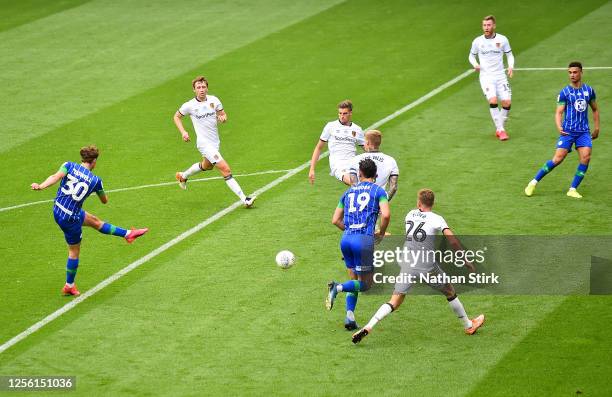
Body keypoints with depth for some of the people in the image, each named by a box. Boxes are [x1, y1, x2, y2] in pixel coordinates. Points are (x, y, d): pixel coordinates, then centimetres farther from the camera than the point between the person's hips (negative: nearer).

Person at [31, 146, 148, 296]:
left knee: (95, 221, 21)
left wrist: (41, 186, -39)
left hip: (58, 208, 6)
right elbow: (104, 200, 8)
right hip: (70, 217, -6)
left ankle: (128, 233, 38)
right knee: (74, 251, 13)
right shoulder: (95, 180, -9)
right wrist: (101, 191, 30)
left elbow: (56, 177, -27)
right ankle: (69, 286, 26)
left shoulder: (69, 165, -6)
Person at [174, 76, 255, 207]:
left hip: (215, 142, 7)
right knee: (225, 169, -17)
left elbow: (223, 114, 9)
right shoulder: (189, 105, -11)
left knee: (206, 166, 32)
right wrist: (183, 132, -7)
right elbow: (177, 117, 6)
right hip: (204, 143, -7)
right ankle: (244, 200, -20)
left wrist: (223, 118, -16)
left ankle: (183, 176, 58)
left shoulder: (214, 100, -2)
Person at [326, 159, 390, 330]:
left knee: (354, 279, 17)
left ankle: (350, 316, 2)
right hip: (364, 240, -5)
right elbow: (386, 214, -12)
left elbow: (335, 220, 14)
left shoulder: (349, 191, 18)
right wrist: (381, 233, 5)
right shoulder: (378, 191, 5)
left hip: (346, 239, 5)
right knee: (366, 283, 4)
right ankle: (338, 288, -23)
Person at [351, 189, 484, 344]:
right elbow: (452, 240, -11)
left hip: (407, 266, 3)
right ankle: (469, 325, 30)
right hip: (427, 267, -3)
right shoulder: (436, 219, -3)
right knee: (450, 292, 19)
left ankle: (368, 327, -16)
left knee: (394, 302, 2)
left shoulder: (410, 215, 10)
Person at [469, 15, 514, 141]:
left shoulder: (502, 39, 1)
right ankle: (500, 130, -12)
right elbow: (471, 55, 15)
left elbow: (509, 55, 12)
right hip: (486, 76, -1)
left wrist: (511, 66, -7)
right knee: (493, 100, -22)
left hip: (500, 76, 2)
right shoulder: (477, 41, 1)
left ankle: (500, 128, 13)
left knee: (507, 102, -8)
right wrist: (475, 64, -7)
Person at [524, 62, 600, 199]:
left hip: (584, 131, 3)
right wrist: (559, 127, -25)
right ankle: (534, 182, 2)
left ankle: (573, 189, -6)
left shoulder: (588, 90, 7)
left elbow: (595, 109, 21)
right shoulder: (565, 92, -3)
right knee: (558, 159, -11)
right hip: (568, 131, -3)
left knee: (586, 157, -16)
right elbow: (559, 112, -7)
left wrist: (597, 127, 15)